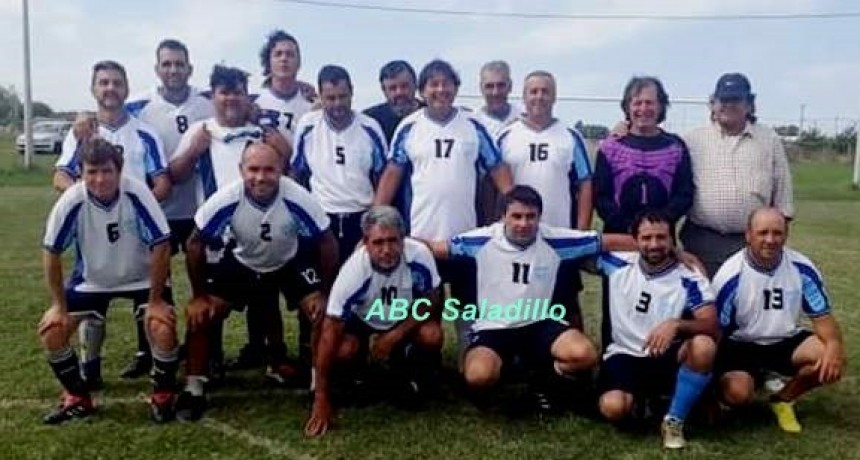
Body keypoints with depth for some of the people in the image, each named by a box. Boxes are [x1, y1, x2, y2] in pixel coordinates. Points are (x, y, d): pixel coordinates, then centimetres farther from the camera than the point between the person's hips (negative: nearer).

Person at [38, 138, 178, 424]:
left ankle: (162, 397, 2)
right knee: (51, 331, -10)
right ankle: (78, 399, 13)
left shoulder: (137, 193, -30)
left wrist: (156, 300, -20)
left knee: (163, 330, -24)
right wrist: (59, 305, -9)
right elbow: (52, 253, -11)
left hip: (142, 277, -2)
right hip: (91, 280, 3)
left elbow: (160, 246, -23)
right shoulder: (71, 201, -25)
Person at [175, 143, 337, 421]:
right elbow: (196, 243, -16)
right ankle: (194, 390, 8)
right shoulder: (225, 200, -31)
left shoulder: (298, 199, -34)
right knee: (199, 317, -10)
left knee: (324, 314, -16)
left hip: (290, 263, -1)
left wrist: (324, 293, -15)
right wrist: (198, 295, -11)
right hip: (241, 263, 1)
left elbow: (327, 243, -19)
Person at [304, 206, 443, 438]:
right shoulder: (354, 270, -36)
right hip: (362, 317, -1)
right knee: (343, 352, -29)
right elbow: (330, 330, -31)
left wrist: (394, 336, -24)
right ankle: (357, 377, 9)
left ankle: (410, 377, 6)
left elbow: (429, 301, -14)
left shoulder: (419, 254, -33)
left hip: (406, 316, 1)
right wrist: (321, 398, -30)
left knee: (432, 337, -27)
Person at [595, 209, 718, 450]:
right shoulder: (619, 264, -3)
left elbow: (713, 328, -22)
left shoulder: (690, 280, -10)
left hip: (668, 358, -1)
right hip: (625, 356, 1)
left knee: (704, 345, -34)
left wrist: (676, 324, -39)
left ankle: (674, 421, -13)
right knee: (613, 407, -29)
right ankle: (639, 399, 13)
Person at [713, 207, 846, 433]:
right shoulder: (731, 276, -17)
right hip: (741, 345, -4)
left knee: (833, 361, -23)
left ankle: (783, 399, 3)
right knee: (737, 393, -31)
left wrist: (834, 345, -27)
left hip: (786, 341, 4)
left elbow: (822, 316, -3)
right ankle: (755, 378, 9)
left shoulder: (802, 269, -8)